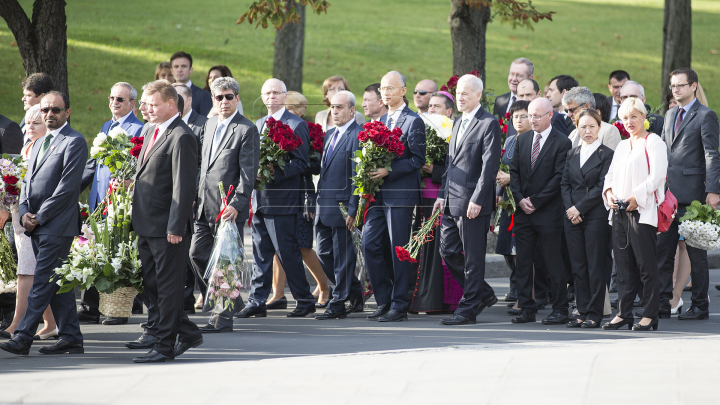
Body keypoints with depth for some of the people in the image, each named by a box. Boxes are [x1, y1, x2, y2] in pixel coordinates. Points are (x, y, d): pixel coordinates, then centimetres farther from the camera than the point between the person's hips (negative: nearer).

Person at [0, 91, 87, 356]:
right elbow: (27, 182, 21)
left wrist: (39, 217, -13)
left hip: (57, 225, -9)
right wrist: (24, 213, 2)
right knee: (57, 284, 10)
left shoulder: (74, 142, -7)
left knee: (42, 283, -10)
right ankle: (70, 339, 13)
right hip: (37, 226, 9)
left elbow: (67, 186, -14)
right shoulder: (38, 145, 21)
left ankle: (23, 339, -14)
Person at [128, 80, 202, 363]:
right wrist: (137, 221, 17)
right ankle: (188, 333, 24)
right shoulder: (153, 134, 17)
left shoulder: (181, 138, -14)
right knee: (151, 286, 14)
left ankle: (164, 346, 4)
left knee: (168, 287, -2)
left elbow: (184, 186, -18)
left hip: (167, 227, -10)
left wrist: (176, 227, -21)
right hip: (147, 227, 10)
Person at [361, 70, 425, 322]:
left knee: (400, 250, -3)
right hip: (378, 194, 7)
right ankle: (384, 301, 13)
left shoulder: (413, 122, -5)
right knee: (369, 245, 2)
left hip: (400, 194, -7)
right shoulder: (380, 121, 18)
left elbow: (418, 159, -12)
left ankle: (399, 306, 3)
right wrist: (370, 171, 4)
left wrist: (388, 171, -19)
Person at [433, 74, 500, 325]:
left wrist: (477, 200, -20)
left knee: (473, 257, -1)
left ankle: (468, 309, 5)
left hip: (472, 203, -9)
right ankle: (483, 293, 23)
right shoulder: (459, 123, 18)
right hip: (452, 202, 9)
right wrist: (442, 194, 16)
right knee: (448, 251, 10)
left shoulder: (488, 124, -10)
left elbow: (490, 165, -15)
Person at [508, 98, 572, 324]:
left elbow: (559, 177, -10)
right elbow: (514, 171, 12)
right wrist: (520, 199, -3)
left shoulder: (562, 143, -5)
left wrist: (536, 201, -11)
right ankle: (527, 309, 10)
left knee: (552, 262, -2)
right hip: (523, 212, 6)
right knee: (523, 263, 5)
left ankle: (560, 310, 4)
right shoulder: (522, 140, 13)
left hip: (548, 211, -6)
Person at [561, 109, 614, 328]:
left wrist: (579, 208, -11)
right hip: (573, 217, 5)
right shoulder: (572, 154, 15)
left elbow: (602, 187, -9)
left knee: (595, 266, -4)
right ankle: (583, 312, 10)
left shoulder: (607, 154, -2)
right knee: (578, 266, 5)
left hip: (595, 216, -5)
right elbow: (565, 183, 12)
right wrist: (569, 208, -4)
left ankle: (594, 314, 0)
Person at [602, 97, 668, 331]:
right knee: (623, 265, 6)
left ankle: (649, 315, -3)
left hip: (643, 211, -7)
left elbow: (657, 176, -11)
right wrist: (609, 192, 1)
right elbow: (611, 174, 21)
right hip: (619, 213, 7)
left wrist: (637, 197, -17)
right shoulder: (622, 146, 21)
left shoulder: (654, 143, -2)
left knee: (646, 265, -6)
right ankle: (623, 313, 10)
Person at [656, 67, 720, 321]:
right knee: (663, 250, 4)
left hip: (692, 193, -7)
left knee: (696, 253, 0)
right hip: (667, 193, 7)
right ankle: (662, 302, 8)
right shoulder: (670, 116, 18)